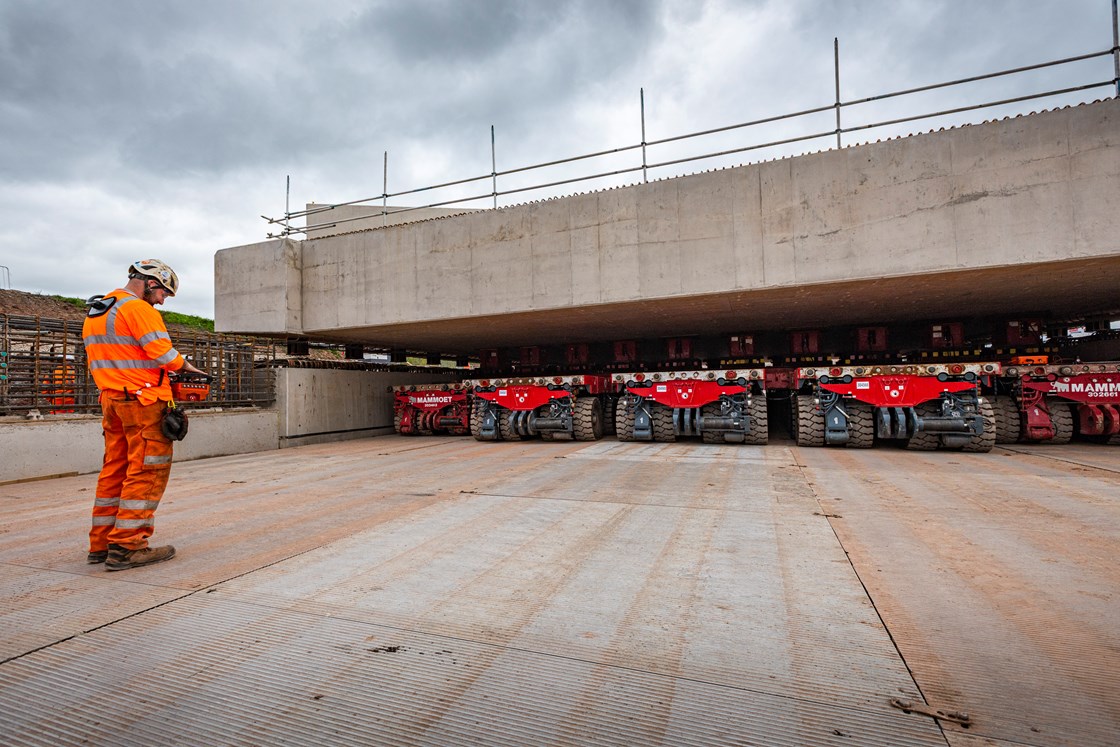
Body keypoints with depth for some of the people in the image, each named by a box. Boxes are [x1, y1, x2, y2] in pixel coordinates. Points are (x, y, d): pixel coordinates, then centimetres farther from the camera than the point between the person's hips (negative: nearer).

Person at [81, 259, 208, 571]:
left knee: (114, 470, 14)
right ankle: (126, 547, -1)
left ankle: (100, 544, 21)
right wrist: (185, 366, -2)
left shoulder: (95, 312, 17)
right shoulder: (139, 309, -13)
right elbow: (163, 353, -19)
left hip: (111, 400, 9)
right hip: (144, 401, -9)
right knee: (146, 473, -3)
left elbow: (105, 358, 18)